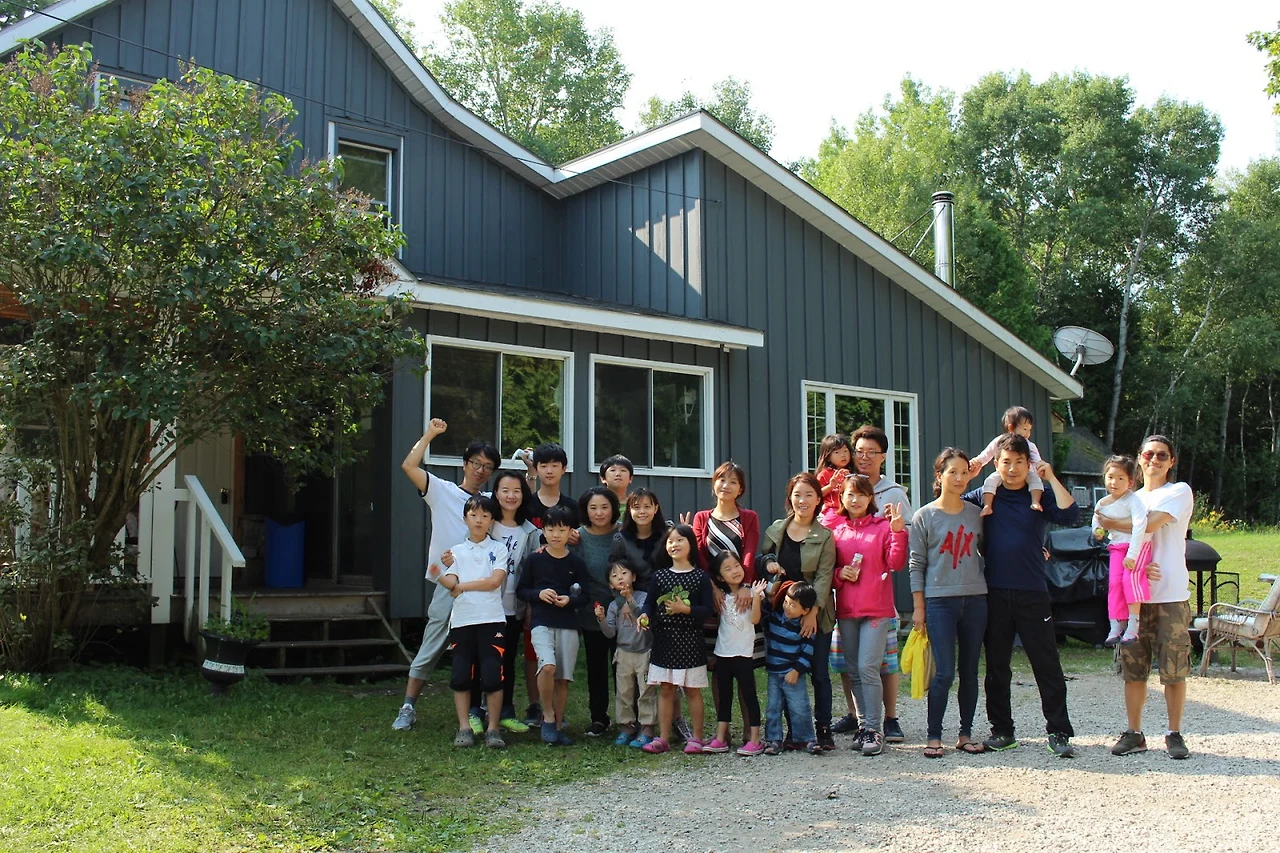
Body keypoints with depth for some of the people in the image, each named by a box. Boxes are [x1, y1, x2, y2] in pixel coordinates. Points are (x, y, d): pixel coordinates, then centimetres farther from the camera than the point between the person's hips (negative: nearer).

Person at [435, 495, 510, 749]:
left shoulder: (499, 549, 8)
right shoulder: (456, 551, 13)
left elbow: (495, 581, -5)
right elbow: (451, 582, 0)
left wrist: (462, 586, -4)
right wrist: (440, 575, -22)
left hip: (491, 620, -2)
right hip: (462, 620, 2)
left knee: (492, 676, -6)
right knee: (461, 676, 0)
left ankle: (493, 729, 3)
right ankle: (464, 728, 8)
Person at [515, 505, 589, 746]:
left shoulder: (576, 564, 4)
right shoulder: (534, 560, 2)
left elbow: (584, 596, 8)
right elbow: (521, 590, 6)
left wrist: (569, 600, -12)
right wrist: (539, 594, -12)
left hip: (568, 625, 2)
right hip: (541, 622, -2)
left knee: (563, 678, 4)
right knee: (548, 666, -24)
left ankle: (558, 726, 18)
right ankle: (548, 716, -4)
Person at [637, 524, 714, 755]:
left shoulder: (700, 577, -3)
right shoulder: (659, 576, 5)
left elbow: (707, 610, -6)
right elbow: (650, 602, 5)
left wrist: (686, 609, -20)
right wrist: (645, 615, -15)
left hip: (690, 641, -2)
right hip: (664, 640, 3)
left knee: (692, 690, 5)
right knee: (666, 690, 7)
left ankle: (696, 737, 14)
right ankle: (663, 738, 12)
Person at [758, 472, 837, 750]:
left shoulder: (824, 537, -2)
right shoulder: (775, 530, 7)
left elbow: (824, 576, -8)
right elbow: (758, 561, 17)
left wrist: (813, 612, -17)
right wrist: (767, 562, -7)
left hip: (815, 614, -3)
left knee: (819, 673, 1)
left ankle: (823, 730, 9)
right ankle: (794, 730, 13)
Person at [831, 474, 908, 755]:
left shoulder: (883, 526, 2)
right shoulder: (836, 531, 9)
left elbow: (896, 563, -6)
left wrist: (898, 532, -15)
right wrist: (839, 573, -6)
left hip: (876, 608, -4)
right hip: (846, 610, 4)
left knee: (868, 668, -11)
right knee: (854, 671, 9)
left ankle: (874, 730, -4)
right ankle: (863, 725, 19)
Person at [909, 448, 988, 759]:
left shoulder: (976, 514, 9)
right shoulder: (924, 517, 0)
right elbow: (916, 564, 1)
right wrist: (918, 607, -3)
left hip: (975, 599, 3)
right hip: (939, 601, -3)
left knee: (969, 671, 8)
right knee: (944, 672, -8)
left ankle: (965, 733, 18)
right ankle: (933, 736, 3)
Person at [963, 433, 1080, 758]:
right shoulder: (984, 496, 8)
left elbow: (1069, 515, -10)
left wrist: (1051, 478, -9)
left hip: (1032, 593, -1)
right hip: (994, 594, 1)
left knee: (1047, 664, -1)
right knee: (996, 666, 7)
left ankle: (1059, 732, 5)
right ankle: (1002, 730, 17)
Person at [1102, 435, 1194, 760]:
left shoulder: (1180, 492, 0)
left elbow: (1148, 525, -15)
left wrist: (1108, 522, -1)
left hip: (1171, 596, -4)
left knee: (1174, 670, -1)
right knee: (1133, 669, 4)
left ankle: (1174, 734, 10)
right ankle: (1134, 734, 12)